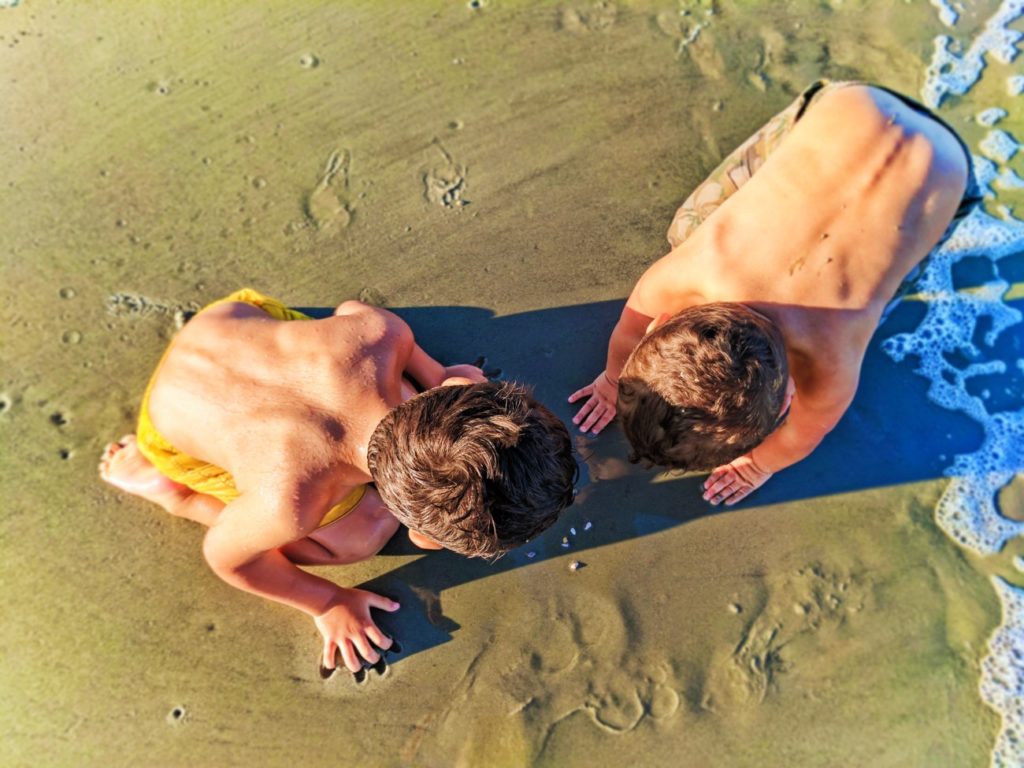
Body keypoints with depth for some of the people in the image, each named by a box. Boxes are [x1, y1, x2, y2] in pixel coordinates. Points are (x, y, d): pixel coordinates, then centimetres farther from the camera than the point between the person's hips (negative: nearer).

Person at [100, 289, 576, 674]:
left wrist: (440, 377, -5)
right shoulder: (289, 503, -44)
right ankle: (166, 488, 6)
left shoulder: (383, 334, -36)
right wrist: (327, 603, -5)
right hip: (177, 425, -3)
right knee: (356, 537, -4)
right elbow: (224, 556, -20)